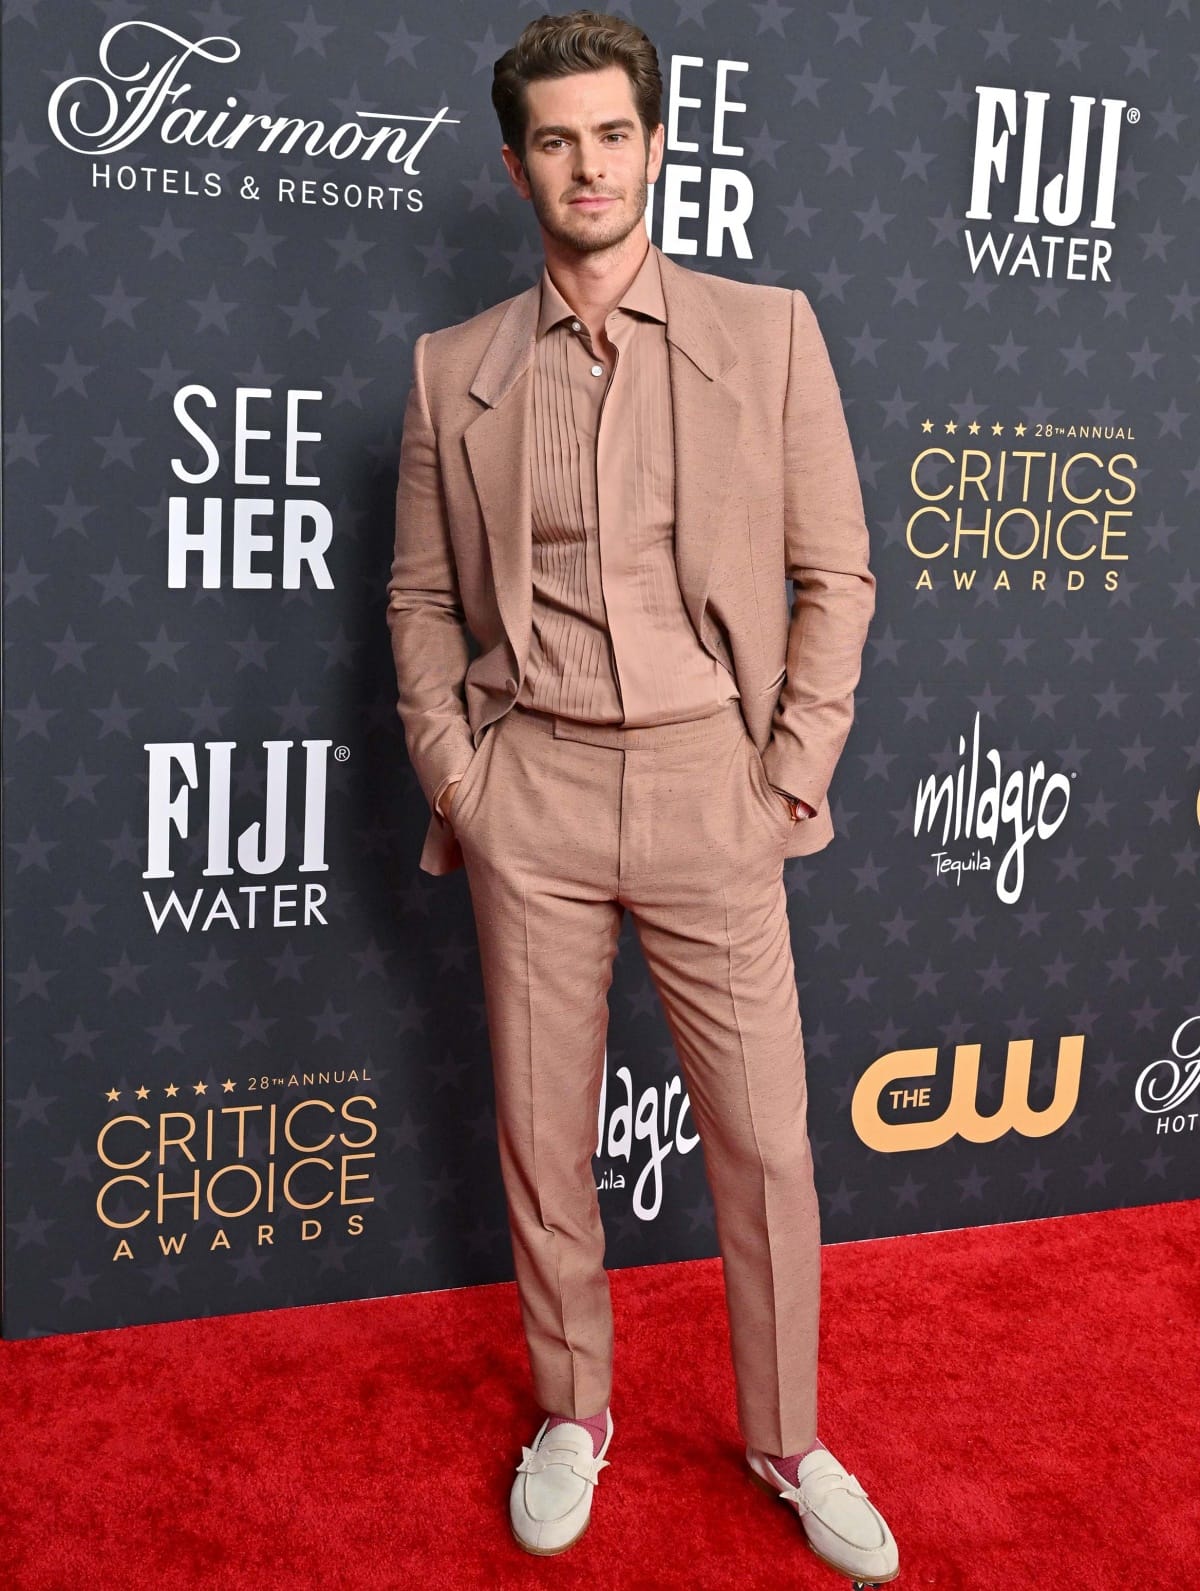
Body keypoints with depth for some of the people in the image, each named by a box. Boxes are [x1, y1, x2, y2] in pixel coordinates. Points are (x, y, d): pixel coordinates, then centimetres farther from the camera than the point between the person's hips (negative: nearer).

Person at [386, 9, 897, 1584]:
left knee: (765, 1143, 6)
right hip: (530, 800, 2)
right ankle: (573, 1412, 34)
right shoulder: (454, 368, 6)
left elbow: (836, 576, 1)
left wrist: (791, 777, -4)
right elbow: (423, 597, 10)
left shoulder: (768, 333, 1)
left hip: (708, 789, -1)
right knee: (543, 1135, 11)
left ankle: (788, 1441, 28)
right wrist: (452, 773, 0)